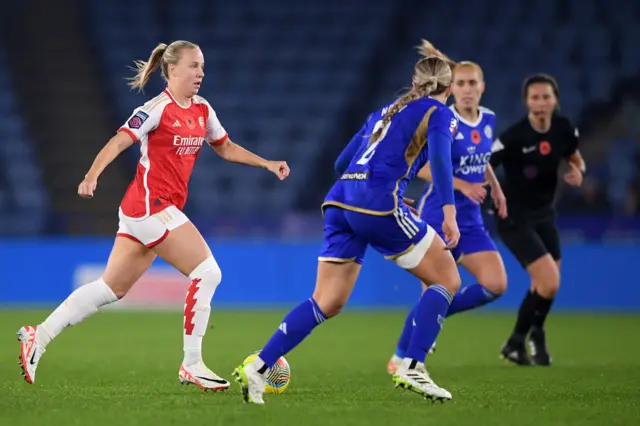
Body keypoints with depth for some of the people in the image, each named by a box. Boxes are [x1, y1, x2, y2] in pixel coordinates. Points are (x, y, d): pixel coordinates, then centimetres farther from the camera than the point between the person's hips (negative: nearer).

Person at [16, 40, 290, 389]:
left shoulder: (202, 110, 12)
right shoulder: (158, 109, -12)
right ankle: (191, 365, -6)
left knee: (112, 288, 10)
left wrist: (267, 164, 16)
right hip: (149, 206, -9)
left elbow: (226, 148, 25)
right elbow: (119, 141, -21)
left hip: (164, 210, 9)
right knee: (207, 271, -11)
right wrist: (92, 175, -36)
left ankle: (38, 336, 13)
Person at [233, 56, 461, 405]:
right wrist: (449, 211, -22)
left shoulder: (385, 111, 27)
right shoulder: (439, 113, 7)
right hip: (378, 204, -7)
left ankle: (257, 369, -4)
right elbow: (440, 156, -14)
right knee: (447, 279, 6)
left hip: (339, 199, 7)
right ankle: (412, 368, -3)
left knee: (327, 302, 7)